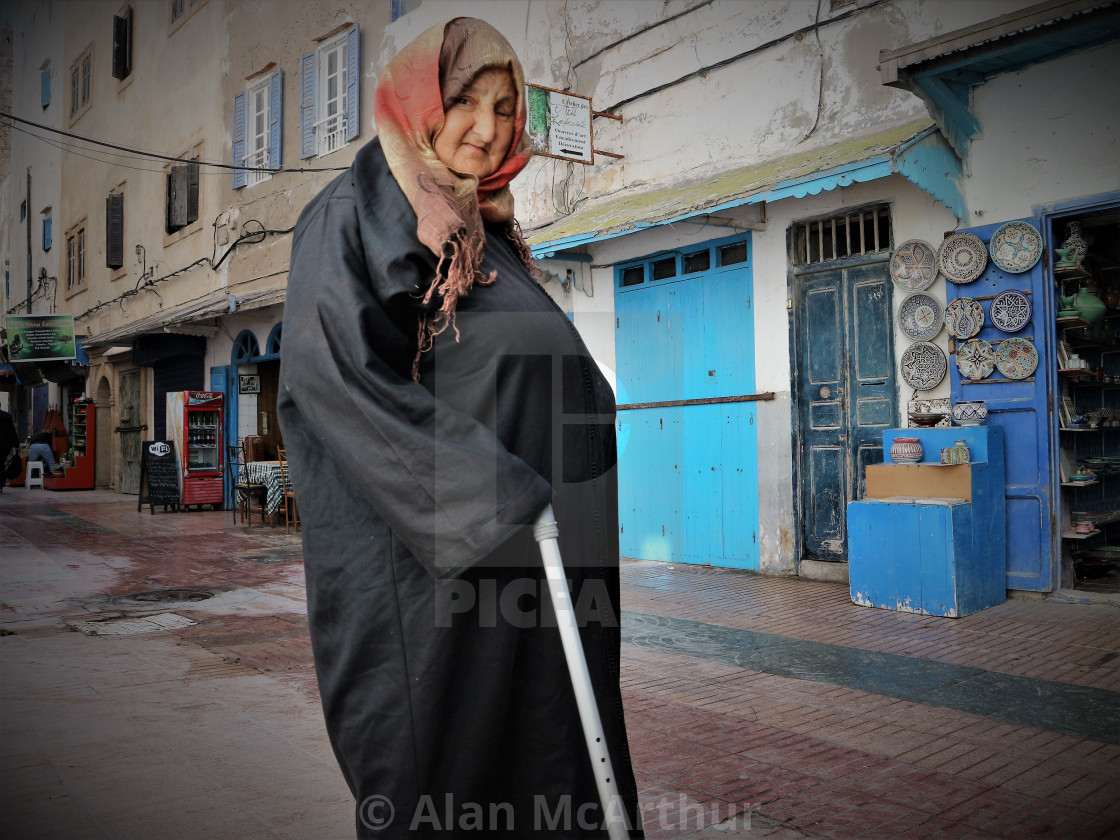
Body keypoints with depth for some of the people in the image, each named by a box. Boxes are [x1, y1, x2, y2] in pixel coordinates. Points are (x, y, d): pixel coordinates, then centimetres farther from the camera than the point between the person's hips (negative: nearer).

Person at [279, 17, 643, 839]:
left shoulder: (487, 233, 19)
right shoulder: (351, 216, -4)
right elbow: (329, 373, -18)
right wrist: (490, 497, -21)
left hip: (517, 551, 7)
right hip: (416, 559, -7)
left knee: (534, 753, 10)